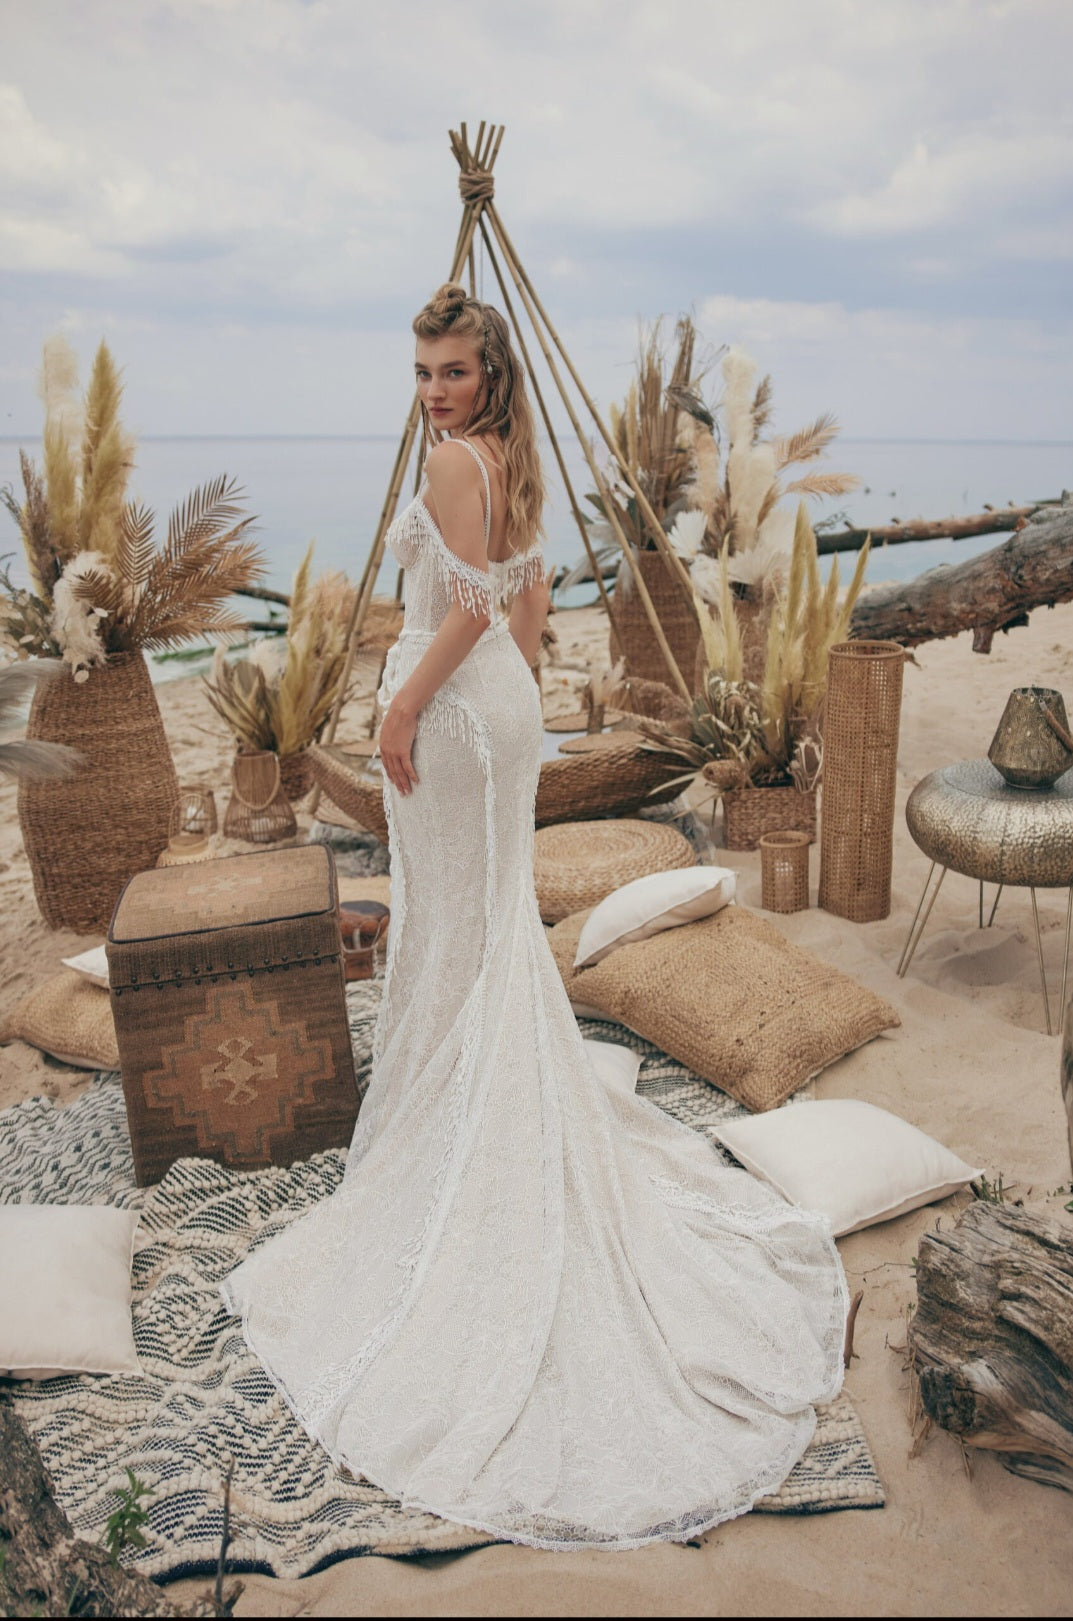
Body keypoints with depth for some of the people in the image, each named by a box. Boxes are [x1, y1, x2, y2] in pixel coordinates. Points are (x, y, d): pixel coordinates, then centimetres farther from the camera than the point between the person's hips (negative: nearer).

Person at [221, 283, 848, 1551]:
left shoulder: (454, 458, -13)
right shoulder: (513, 460, 14)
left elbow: (470, 604, -21)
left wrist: (403, 708, -18)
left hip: (456, 703, -9)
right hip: (506, 702, 9)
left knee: (447, 921, 1)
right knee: (496, 912, 17)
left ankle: (439, 1118, 15)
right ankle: (505, 1117, 31)